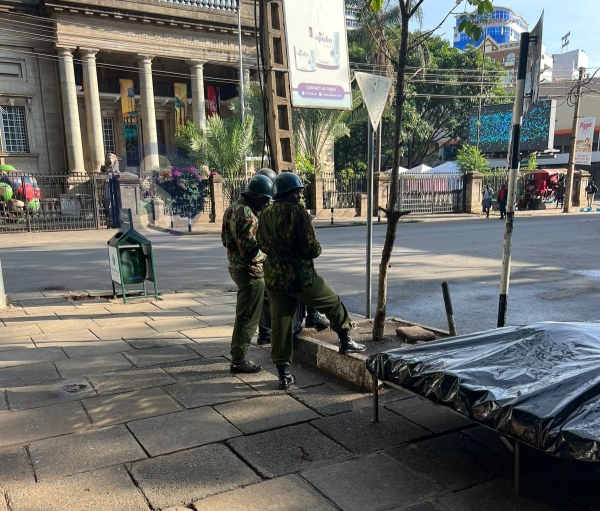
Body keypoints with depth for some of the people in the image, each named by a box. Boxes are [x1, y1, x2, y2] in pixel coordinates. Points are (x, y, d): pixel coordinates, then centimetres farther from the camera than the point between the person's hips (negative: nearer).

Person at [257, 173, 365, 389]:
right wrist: (317, 249, 5)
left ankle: (283, 373, 13)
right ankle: (346, 341, 30)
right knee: (333, 303, 18)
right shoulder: (297, 212, -14)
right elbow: (311, 247, -16)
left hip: (274, 279, 6)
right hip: (300, 276, -6)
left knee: (280, 324, 9)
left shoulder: (265, 215, 6)